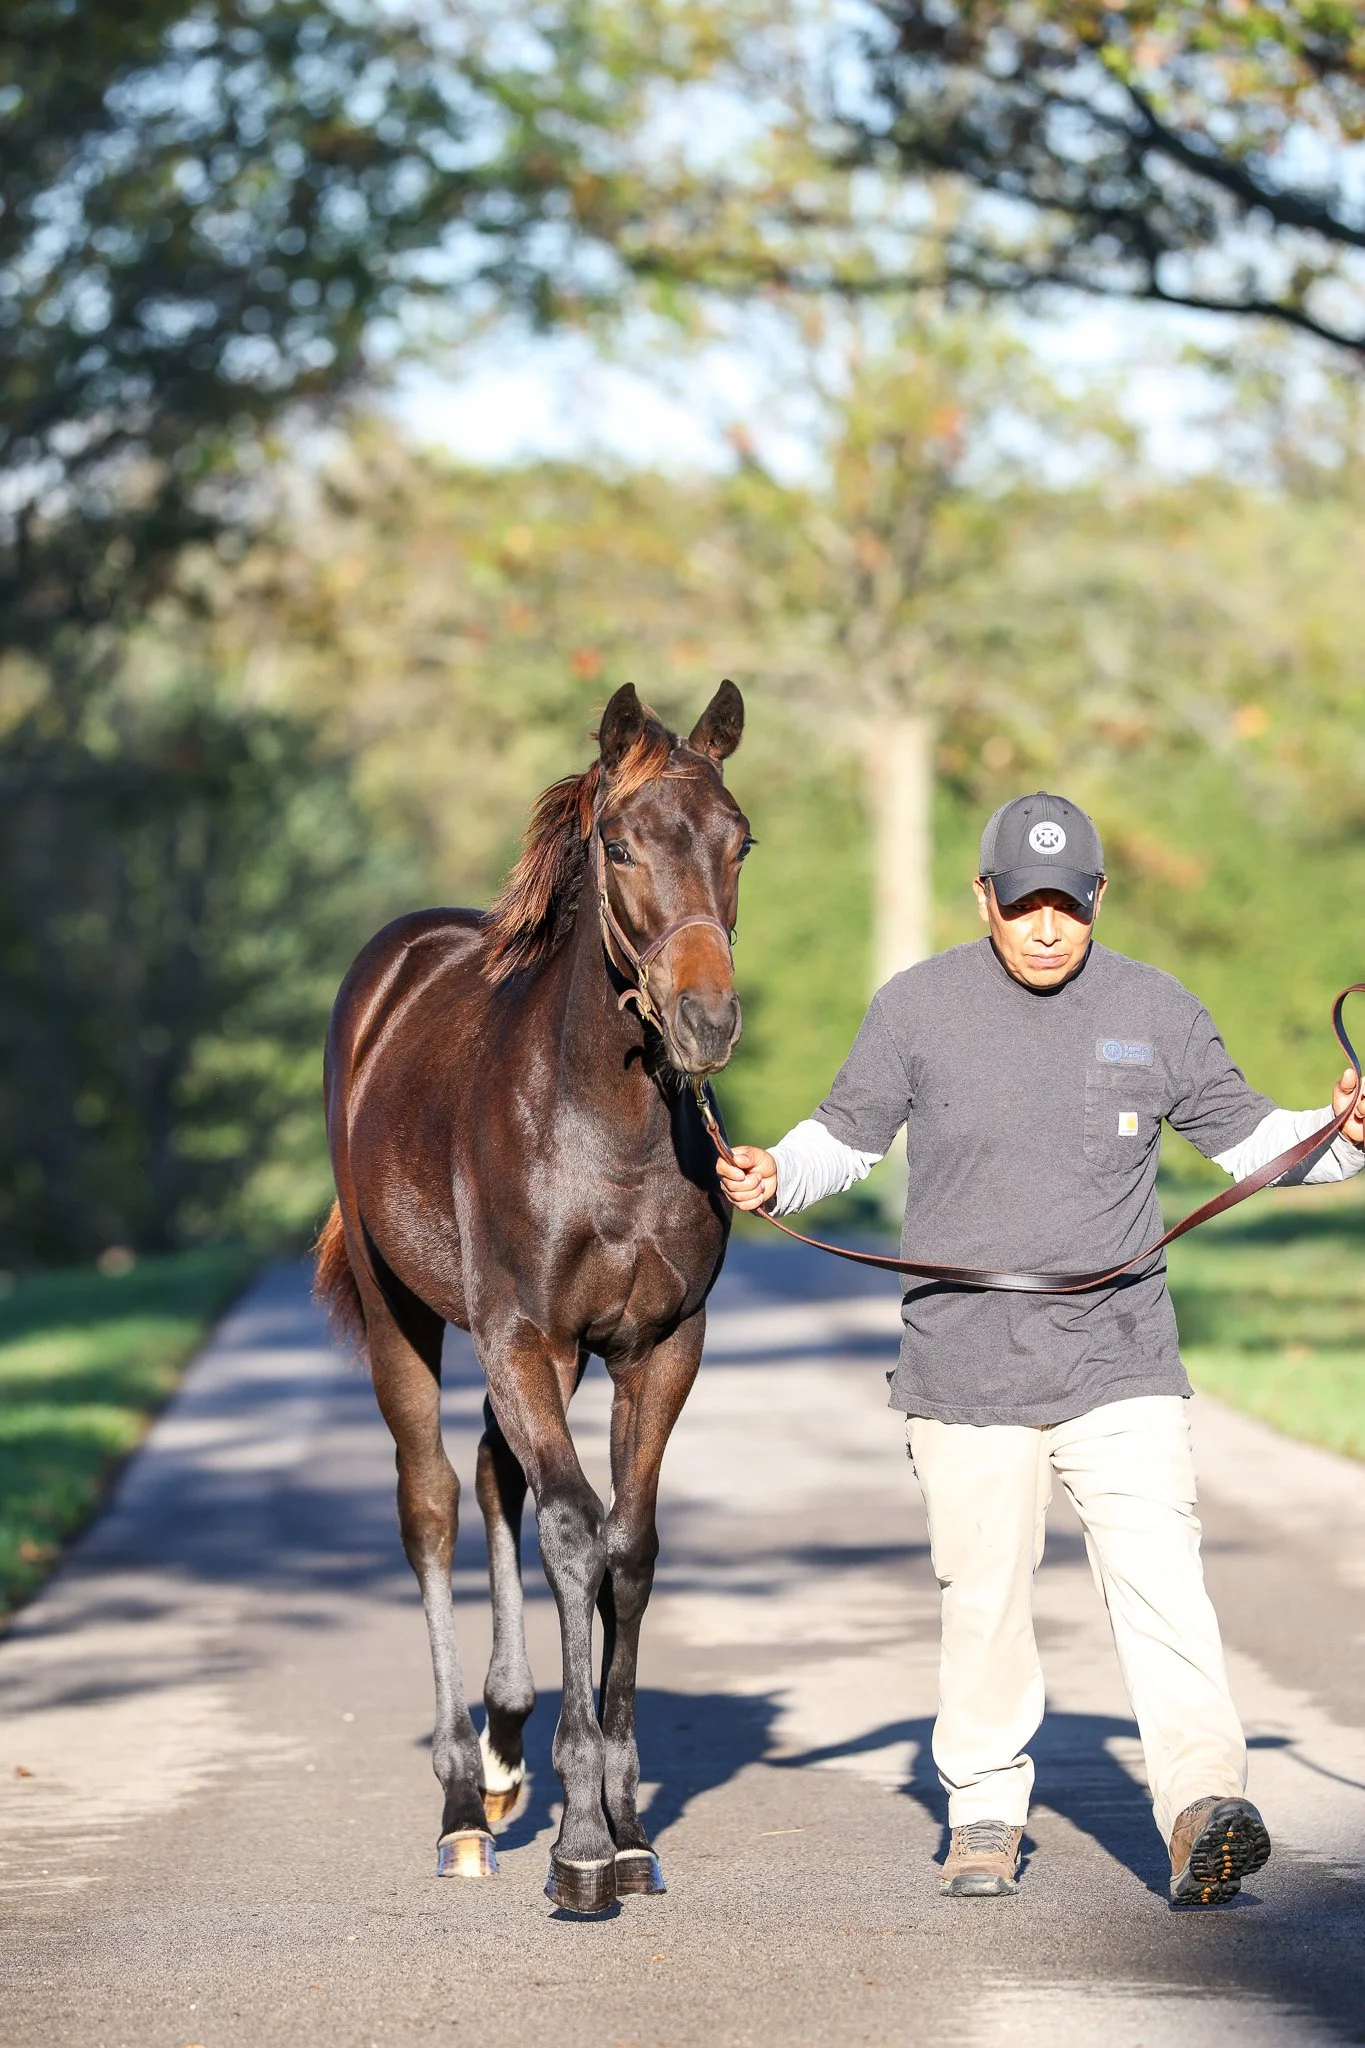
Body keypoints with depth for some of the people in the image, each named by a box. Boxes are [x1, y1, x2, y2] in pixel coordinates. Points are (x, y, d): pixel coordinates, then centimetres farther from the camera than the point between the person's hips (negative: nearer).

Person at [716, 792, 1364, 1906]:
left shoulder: (1158, 1010, 3)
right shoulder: (918, 1008, 1)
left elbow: (1243, 1132, 13)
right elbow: (848, 1135, 11)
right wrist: (773, 1175, -8)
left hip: (1121, 1365, 0)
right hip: (966, 1373, 0)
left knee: (1161, 1582, -14)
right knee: (985, 1598, 7)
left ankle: (1206, 1800, -22)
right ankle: (985, 1809, 24)